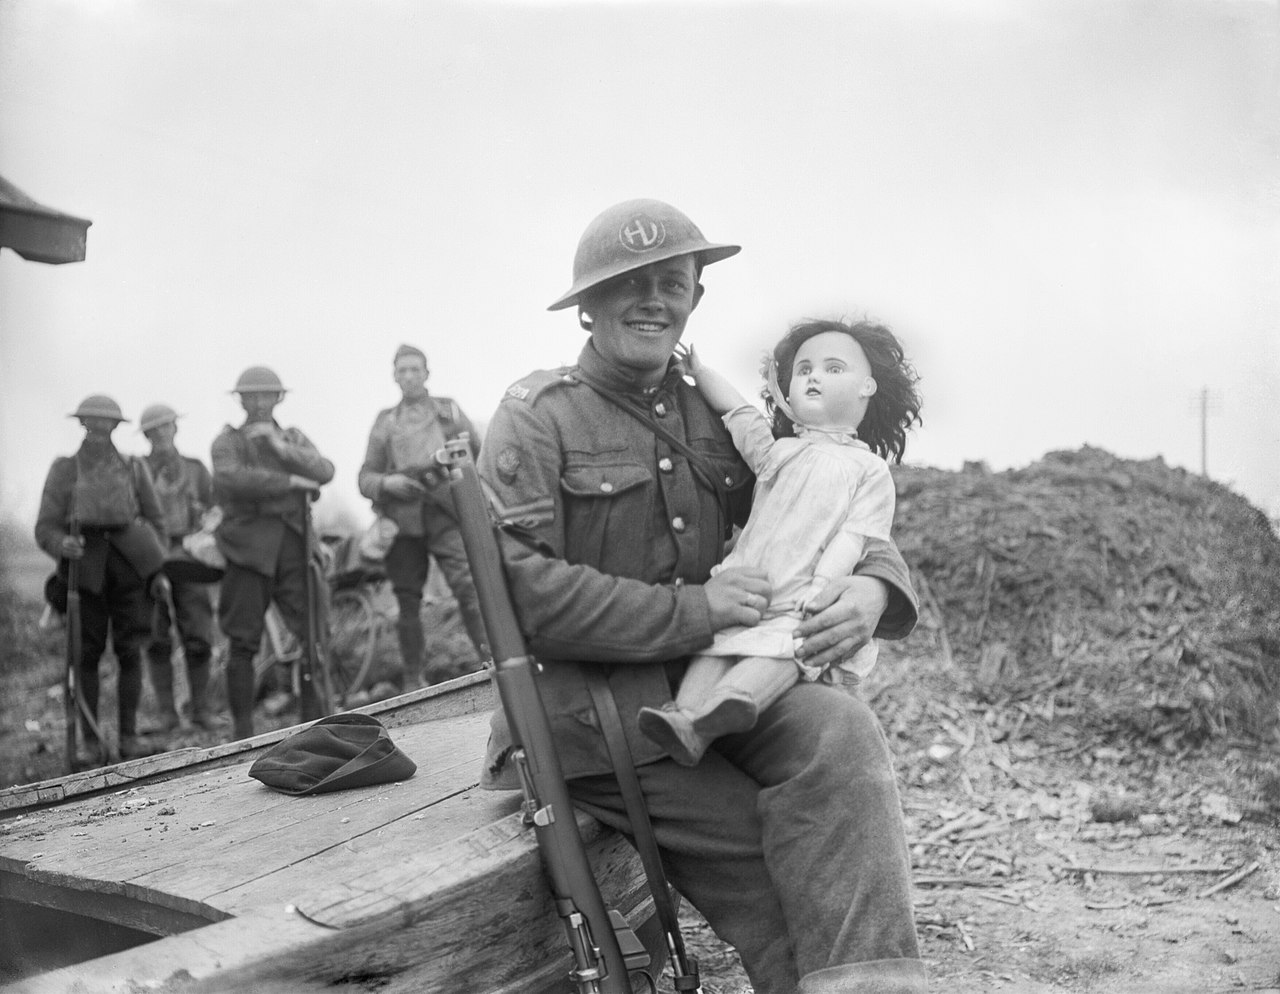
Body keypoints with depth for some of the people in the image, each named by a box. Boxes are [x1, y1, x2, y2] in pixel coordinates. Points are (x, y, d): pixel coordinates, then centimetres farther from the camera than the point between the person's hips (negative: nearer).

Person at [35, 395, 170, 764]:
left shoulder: (133, 467, 11)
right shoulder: (63, 469, 8)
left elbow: (155, 520, 15)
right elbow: (45, 528, 4)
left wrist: (157, 567, 5)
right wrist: (61, 545, -18)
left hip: (129, 564, 1)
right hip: (86, 569, -1)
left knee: (130, 651, -1)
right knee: (86, 654, -3)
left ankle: (129, 737, 6)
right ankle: (89, 741, 5)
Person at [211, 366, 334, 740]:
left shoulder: (295, 439, 19)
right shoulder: (228, 441, 8)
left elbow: (325, 472, 1)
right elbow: (233, 478, -13)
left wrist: (283, 448, -11)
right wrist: (292, 481, -11)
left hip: (294, 544, 3)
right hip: (250, 547, -2)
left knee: (313, 634, -3)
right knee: (243, 642, -1)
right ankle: (243, 731, 7)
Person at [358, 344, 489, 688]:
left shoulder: (449, 410, 16)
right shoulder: (384, 422, 18)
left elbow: (480, 453, 15)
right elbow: (365, 476, 14)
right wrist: (386, 483, -7)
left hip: (445, 514, -2)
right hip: (402, 520, 2)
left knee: (468, 584, -19)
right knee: (408, 603, 4)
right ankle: (414, 679, 13)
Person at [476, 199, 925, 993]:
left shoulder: (718, 416, 14)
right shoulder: (539, 416, -2)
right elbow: (519, 590, -15)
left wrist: (874, 585, -9)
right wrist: (694, 610, -18)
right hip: (587, 708, -4)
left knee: (840, 732, -24)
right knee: (763, 855, -22)